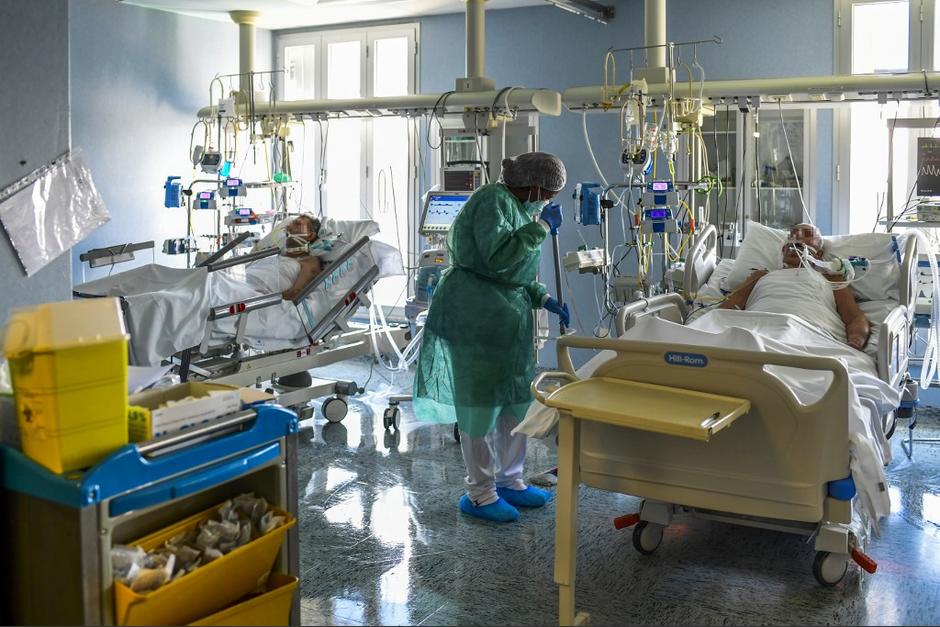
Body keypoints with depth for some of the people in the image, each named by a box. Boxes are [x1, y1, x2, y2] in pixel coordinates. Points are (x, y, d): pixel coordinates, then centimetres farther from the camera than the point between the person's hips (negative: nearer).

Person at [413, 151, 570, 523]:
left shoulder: (518, 207, 17)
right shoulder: (493, 200, -14)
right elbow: (497, 256, -27)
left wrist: (544, 300, 13)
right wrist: (541, 226, -20)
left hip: (508, 318, 10)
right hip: (475, 315, -10)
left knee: (516, 398, 14)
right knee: (481, 403, -3)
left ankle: (509, 481, 27)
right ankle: (480, 494, 8)